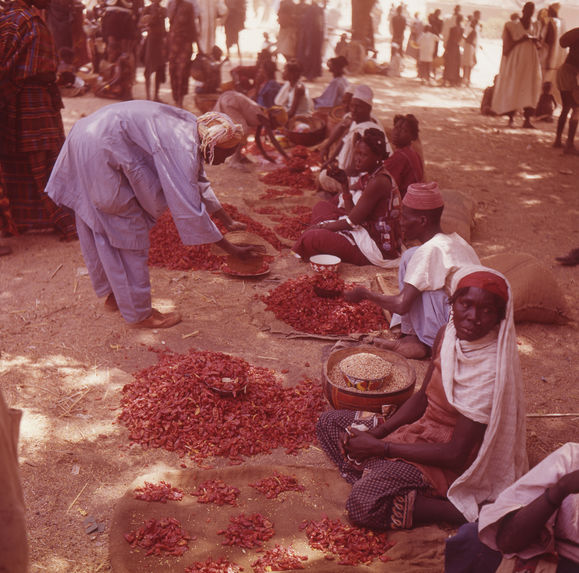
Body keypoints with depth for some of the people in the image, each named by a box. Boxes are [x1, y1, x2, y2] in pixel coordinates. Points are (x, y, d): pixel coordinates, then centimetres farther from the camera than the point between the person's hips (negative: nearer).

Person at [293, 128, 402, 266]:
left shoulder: (378, 182, -22)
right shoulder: (370, 177, 9)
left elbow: (352, 222, -19)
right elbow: (353, 213, 7)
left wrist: (322, 226, -6)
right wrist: (344, 184, -2)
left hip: (379, 248, -10)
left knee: (312, 238, -22)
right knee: (322, 206, 17)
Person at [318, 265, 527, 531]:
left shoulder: (491, 371, -28)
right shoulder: (447, 334, -6)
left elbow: (456, 454, -24)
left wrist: (380, 447, -19)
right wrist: (376, 433, -6)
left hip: (449, 467, -8)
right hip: (422, 429, 8)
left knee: (363, 505, -26)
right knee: (329, 422, 7)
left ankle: (464, 510, -13)